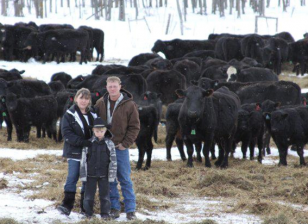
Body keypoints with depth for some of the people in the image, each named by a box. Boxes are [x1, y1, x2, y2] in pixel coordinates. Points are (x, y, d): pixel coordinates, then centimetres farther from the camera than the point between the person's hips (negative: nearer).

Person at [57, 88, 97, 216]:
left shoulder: (92, 115, 10)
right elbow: (67, 133, -10)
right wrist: (83, 142, -20)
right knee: (72, 178, -7)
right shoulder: (69, 115, -1)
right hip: (74, 153, -4)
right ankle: (67, 206, -6)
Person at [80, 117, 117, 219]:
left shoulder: (109, 144, -3)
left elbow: (113, 161, -1)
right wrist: (83, 175, -3)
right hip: (91, 174, 0)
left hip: (104, 175, 0)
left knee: (104, 194, 5)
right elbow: (83, 160, -1)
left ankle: (105, 213, 15)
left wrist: (112, 175, -3)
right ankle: (88, 213, 17)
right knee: (89, 194, 6)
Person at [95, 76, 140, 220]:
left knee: (125, 179, 0)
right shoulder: (101, 103, 5)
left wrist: (126, 143, -8)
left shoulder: (129, 105, -4)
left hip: (120, 148, -3)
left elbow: (134, 126, -2)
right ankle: (114, 207, 14)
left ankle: (130, 209, 3)